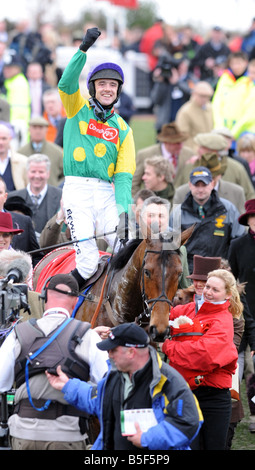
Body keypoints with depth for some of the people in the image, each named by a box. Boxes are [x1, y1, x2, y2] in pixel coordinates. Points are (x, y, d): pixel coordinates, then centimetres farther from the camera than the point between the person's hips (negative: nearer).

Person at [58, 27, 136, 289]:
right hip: (78, 190, -3)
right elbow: (66, 83, -12)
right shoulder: (78, 110, 9)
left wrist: (124, 210, -9)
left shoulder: (122, 129, 14)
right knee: (88, 262, -15)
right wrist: (83, 50, -22)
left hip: (106, 192, 3)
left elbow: (124, 174, 6)